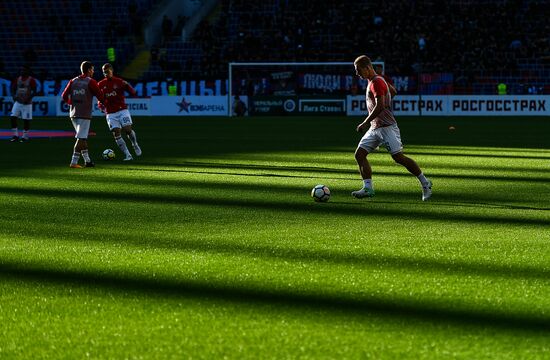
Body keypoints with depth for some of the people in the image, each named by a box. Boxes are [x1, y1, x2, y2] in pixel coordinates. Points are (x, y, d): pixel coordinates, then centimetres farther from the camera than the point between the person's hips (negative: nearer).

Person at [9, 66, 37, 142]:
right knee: (13, 117, -5)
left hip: (27, 103, -5)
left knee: (26, 120, -1)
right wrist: (13, 96, -5)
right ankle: (15, 135, 4)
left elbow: (34, 91, -9)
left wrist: (28, 98, -21)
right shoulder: (18, 79, 7)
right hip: (18, 102, 5)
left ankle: (25, 136, 11)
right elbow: (13, 88, 14)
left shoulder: (31, 80, -7)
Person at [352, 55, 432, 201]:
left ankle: (424, 182, 1)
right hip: (375, 128, 10)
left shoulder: (377, 82, -14)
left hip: (386, 127, -10)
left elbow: (380, 106, -23)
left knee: (398, 157, -11)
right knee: (359, 154, -1)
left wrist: (365, 123, -20)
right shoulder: (372, 82, 16)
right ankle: (368, 188, -5)